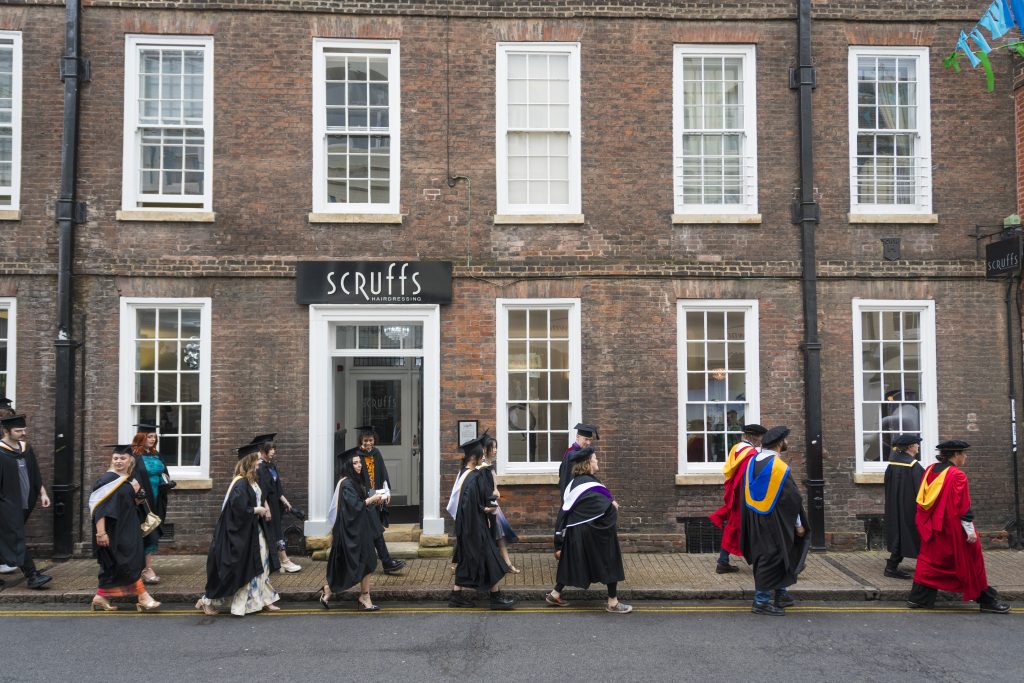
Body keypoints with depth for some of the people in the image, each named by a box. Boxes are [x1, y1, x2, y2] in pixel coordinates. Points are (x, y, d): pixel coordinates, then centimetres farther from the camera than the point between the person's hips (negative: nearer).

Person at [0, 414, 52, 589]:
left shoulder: (26, 448, 9)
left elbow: (35, 474, 16)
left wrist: (42, 493, 10)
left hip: (24, 503, 7)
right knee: (16, 539, -6)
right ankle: (31, 576, -7)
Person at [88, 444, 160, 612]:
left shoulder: (131, 480, 10)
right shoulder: (107, 479, -12)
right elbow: (98, 506, -17)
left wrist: (138, 494, -3)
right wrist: (100, 532, -23)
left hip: (128, 530, 8)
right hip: (113, 530, -8)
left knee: (113, 566, 11)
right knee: (129, 562, -8)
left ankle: (100, 598, 19)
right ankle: (143, 597, -5)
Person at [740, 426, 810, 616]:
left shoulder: (752, 461, 1)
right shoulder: (780, 467, -20)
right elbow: (792, 499, -15)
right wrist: (798, 524, -6)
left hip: (753, 520, 8)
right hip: (773, 522, -8)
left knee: (763, 556, 17)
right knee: (772, 558, 1)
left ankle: (780, 594, 28)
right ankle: (762, 601, 4)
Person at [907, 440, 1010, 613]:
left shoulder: (930, 470, 5)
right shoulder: (957, 475, -16)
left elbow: (921, 499, 12)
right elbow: (962, 507, -18)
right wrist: (970, 530, -15)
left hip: (932, 528, 7)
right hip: (953, 530, -7)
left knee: (930, 560, 12)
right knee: (971, 562, 6)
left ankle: (918, 598, 8)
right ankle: (986, 600, 16)